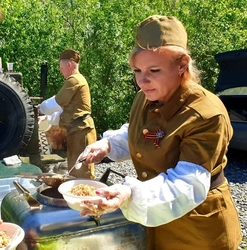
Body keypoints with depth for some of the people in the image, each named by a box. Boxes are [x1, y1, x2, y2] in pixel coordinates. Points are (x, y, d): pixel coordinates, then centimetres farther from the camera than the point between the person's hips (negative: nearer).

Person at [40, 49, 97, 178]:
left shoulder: (74, 80, -12)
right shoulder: (78, 80, 20)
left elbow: (55, 105, -10)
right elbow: (66, 109, 23)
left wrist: (41, 107, 10)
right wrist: (47, 118, 21)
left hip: (81, 130, -10)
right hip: (78, 129, 10)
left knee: (83, 174, -5)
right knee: (75, 172, 17)